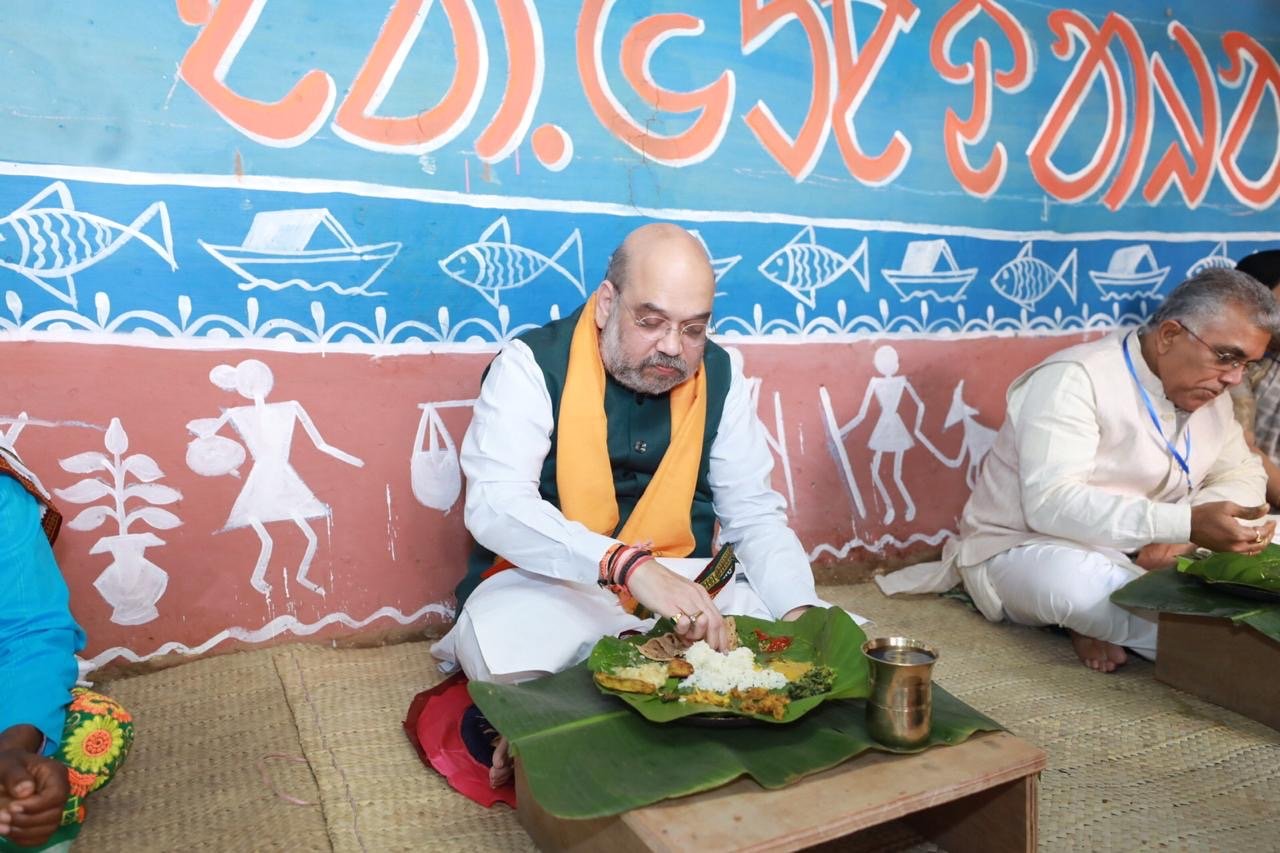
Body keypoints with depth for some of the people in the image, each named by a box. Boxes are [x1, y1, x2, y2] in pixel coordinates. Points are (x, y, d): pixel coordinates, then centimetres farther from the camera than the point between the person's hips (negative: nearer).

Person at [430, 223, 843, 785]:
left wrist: (802, 612, -14)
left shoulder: (720, 374, 3)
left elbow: (755, 514, 5)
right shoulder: (531, 365, -10)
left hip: (681, 582, 6)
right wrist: (629, 564, -38)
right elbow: (495, 506, -24)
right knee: (506, 657, -39)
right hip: (544, 583, -5)